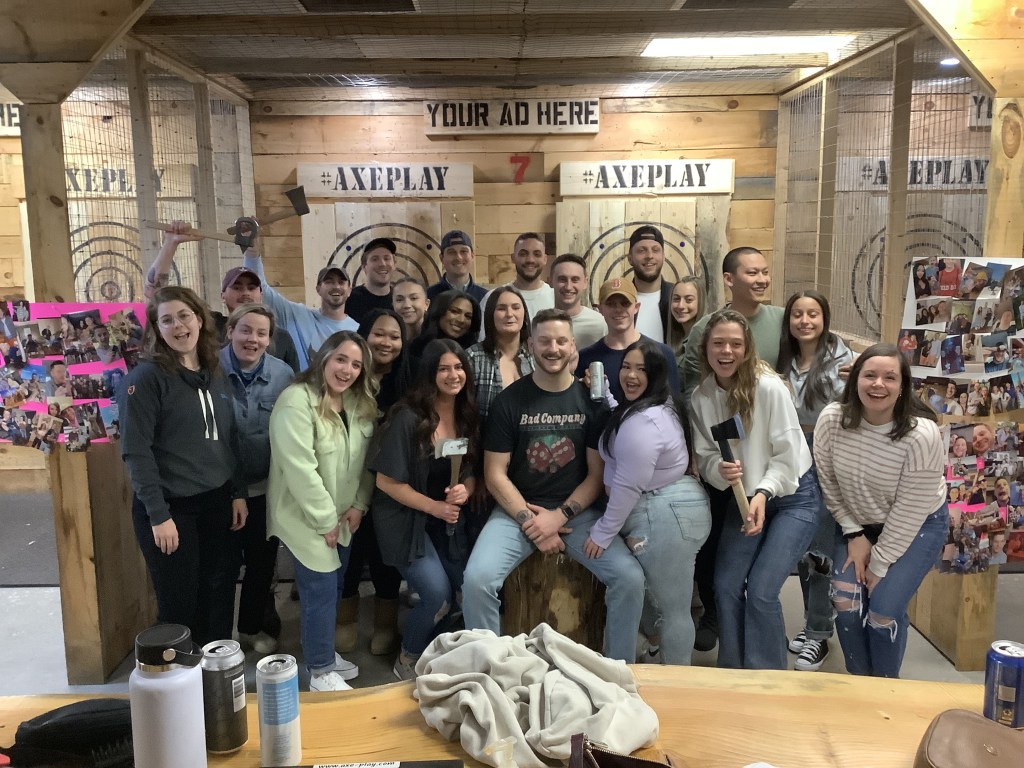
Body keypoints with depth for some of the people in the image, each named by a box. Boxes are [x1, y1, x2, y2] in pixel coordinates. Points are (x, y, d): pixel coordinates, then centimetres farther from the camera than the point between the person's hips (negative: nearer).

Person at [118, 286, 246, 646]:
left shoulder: (216, 375, 9)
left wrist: (237, 493, 8)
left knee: (219, 598, 12)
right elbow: (136, 451, -15)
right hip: (170, 506, -6)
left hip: (216, 502, 6)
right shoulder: (146, 377, -10)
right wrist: (158, 515, -18)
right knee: (179, 605, 4)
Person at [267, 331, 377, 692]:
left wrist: (359, 505, -2)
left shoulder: (361, 404, 5)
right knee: (321, 590, -4)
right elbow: (300, 468, -24)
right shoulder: (297, 401, -20)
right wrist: (325, 519, -19)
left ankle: (323, 651, 34)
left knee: (333, 586, 15)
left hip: (342, 516, 7)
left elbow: (365, 460, 8)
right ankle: (321, 672, 11)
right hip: (306, 517, -7)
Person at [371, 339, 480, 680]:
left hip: (449, 522, 6)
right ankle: (407, 660, 12)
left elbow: (471, 473, 8)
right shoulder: (408, 418, -19)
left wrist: (464, 491, -15)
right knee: (438, 594, -17)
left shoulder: (468, 417, -1)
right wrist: (434, 507, -19)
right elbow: (386, 481, -17)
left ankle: (430, 650, 32)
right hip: (406, 519, -6)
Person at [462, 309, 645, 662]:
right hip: (518, 510, -1)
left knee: (630, 577, -18)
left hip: (576, 510, 1)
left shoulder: (592, 399, 0)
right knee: (477, 579, -24)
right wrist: (530, 522, -13)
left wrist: (559, 516, -12)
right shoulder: (509, 400, -2)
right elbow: (495, 474, -3)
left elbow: (598, 473, 0)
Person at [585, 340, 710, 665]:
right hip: (673, 509, 11)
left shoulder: (643, 421, -22)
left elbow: (628, 485, -21)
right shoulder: (660, 405, 12)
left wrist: (602, 533, -12)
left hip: (664, 517, -11)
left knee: (673, 609, 4)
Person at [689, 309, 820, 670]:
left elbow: (787, 454, -16)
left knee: (761, 590, -13)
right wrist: (719, 470, -24)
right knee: (726, 586, 1)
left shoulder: (769, 387, -20)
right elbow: (704, 457, -1)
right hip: (742, 498, 5)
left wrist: (764, 492, -30)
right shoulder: (701, 396, -5)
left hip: (792, 497, -5)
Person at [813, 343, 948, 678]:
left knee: (884, 610, -13)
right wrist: (854, 534, -7)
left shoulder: (921, 435, -29)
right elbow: (829, 483, -6)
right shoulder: (832, 419, -20)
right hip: (858, 522, 3)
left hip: (916, 526, -3)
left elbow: (909, 511, -22)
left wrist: (879, 565, -15)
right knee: (845, 601, -9)